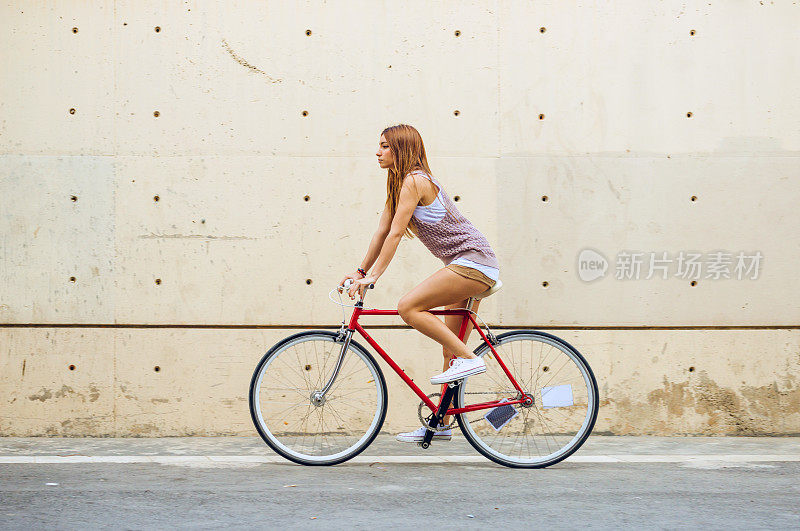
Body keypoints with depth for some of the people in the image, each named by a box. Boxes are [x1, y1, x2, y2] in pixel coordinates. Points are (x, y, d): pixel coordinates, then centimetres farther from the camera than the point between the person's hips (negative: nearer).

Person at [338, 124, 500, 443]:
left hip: (472, 261, -10)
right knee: (450, 349, 10)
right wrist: (360, 271, 13)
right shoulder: (399, 183, 15)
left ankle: (469, 359, -17)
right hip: (468, 265, 10)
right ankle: (441, 423, 14)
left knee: (408, 307, -22)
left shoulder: (414, 181, -14)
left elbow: (395, 234, -17)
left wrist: (372, 277, -17)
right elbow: (382, 231, 17)